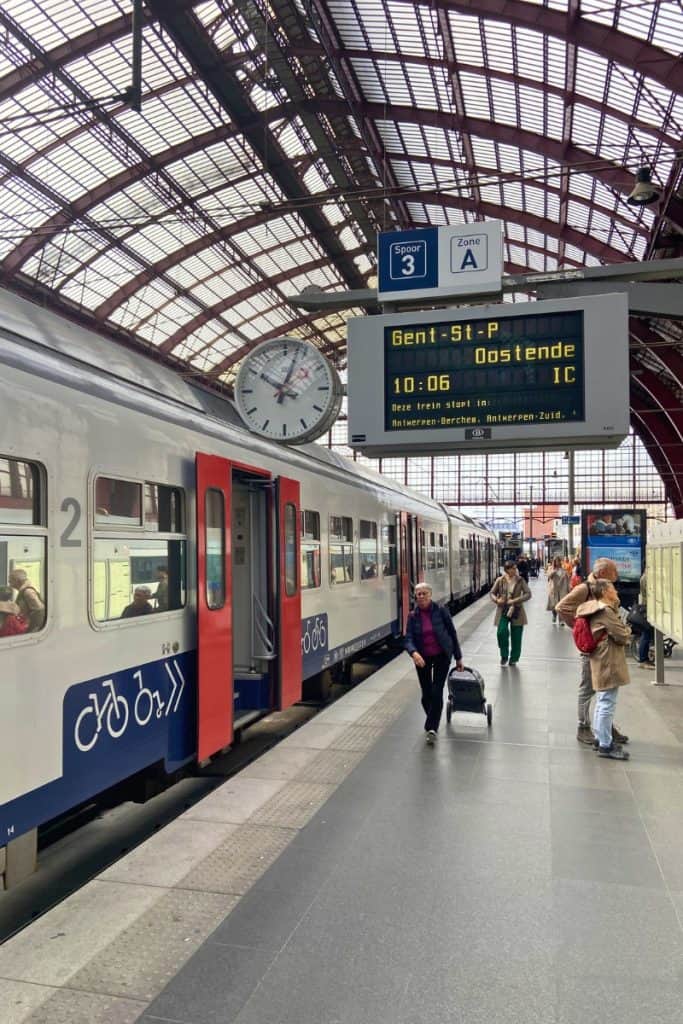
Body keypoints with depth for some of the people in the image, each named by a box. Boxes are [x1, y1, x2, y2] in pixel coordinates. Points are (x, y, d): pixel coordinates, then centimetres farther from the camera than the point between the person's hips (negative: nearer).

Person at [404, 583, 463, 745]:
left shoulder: (440, 610, -10)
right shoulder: (413, 616, -6)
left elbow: (452, 632, -3)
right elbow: (408, 639, -14)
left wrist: (458, 657, 0)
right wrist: (414, 653, -36)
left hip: (441, 656, -2)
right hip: (422, 658, 2)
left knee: (436, 692, -10)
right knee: (426, 694, 10)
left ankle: (432, 727, 0)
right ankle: (432, 722, 36)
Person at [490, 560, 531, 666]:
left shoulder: (520, 580, -2)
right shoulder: (500, 580, -1)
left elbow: (528, 594, -6)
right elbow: (492, 592, 8)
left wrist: (515, 600, -17)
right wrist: (496, 600, -13)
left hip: (516, 611, 0)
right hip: (502, 610, 0)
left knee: (516, 636, 5)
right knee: (501, 632, -15)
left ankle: (514, 658, 25)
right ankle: (504, 656, 8)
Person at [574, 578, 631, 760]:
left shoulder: (598, 609, 12)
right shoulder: (606, 611, -18)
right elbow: (622, 635, -20)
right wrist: (627, 629, 3)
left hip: (602, 661, 11)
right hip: (609, 662, -11)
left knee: (602, 702, 19)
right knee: (607, 704, -4)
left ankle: (600, 738, 29)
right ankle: (605, 746, 1)